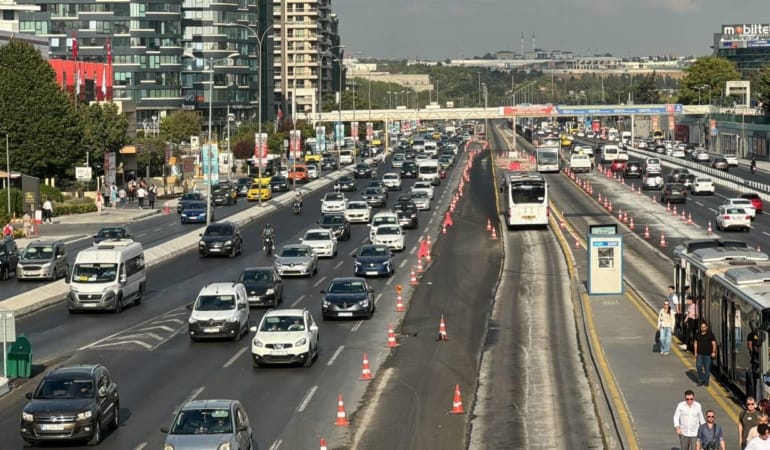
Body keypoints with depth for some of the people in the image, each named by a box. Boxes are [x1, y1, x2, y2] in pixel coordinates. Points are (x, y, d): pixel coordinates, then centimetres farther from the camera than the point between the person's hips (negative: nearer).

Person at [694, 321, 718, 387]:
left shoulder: (710, 334, -2)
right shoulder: (698, 335, 9)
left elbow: (714, 343, -3)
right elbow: (696, 343, 16)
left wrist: (714, 352, -12)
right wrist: (695, 352, 11)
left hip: (708, 354, -3)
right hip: (699, 354, 3)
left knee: (707, 368, 1)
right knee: (698, 366, -9)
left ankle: (706, 381, 12)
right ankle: (701, 380, 4)